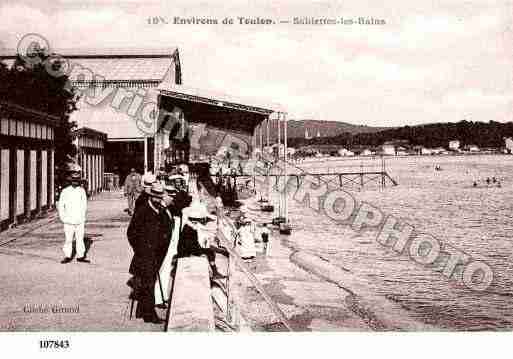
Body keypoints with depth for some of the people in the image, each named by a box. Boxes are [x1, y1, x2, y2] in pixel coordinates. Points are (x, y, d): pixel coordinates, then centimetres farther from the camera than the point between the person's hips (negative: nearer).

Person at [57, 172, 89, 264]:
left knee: (80, 239, 5)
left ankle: (80, 256, 11)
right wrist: (62, 217, 0)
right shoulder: (65, 191, 1)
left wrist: (83, 217, 10)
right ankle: (67, 256, 9)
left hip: (80, 221, 2)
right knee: (68, 239, 0)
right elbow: (60, 205, 6)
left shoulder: (82, 191, 7)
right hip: (69, 221, -2)